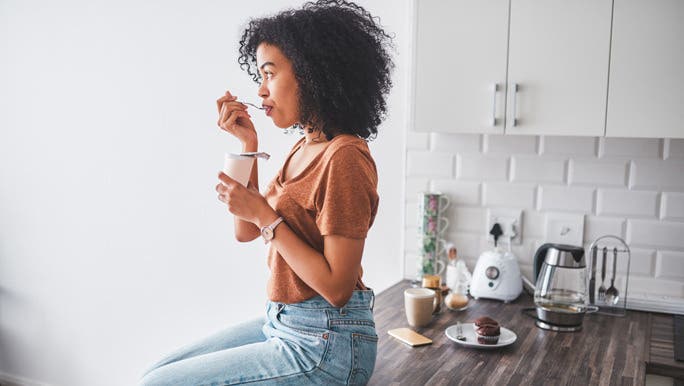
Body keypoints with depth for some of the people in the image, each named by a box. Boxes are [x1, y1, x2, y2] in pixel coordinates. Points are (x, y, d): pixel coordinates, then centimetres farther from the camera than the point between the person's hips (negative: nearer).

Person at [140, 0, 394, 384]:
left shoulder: (344, 157, -21)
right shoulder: (304, 147, 8)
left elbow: (337, 287, -23)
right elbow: (246, 232, 11)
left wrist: (264, 214, -19)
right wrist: (249, 145, 3)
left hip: (325, 345, -9)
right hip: (284, 324, 9)